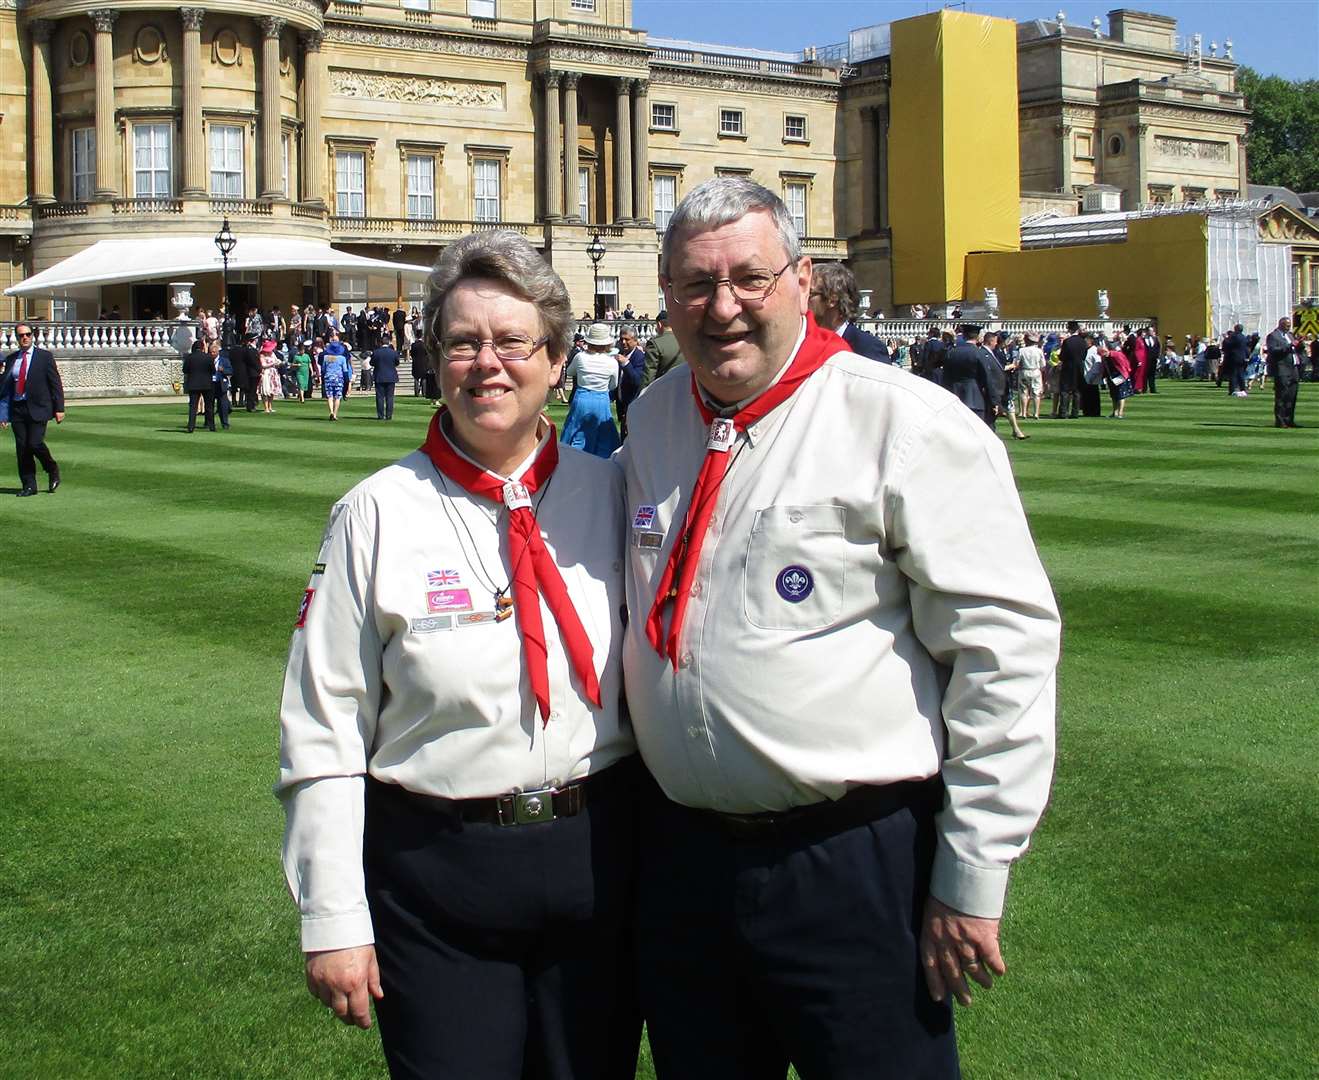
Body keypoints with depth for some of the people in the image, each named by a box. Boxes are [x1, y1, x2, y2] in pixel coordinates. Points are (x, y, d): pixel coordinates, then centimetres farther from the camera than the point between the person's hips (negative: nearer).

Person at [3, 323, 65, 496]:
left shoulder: (45, 356, 1)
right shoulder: (11, 359, 12)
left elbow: (56, 383, -1)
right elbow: (6, 385, 14)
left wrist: (59, 409, -7)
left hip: (38, 408, -4)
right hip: (17, 409, 4)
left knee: (35, 443, -14)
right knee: (21, 447, 2)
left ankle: (52, 470, 13)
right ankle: (28, 486, 9)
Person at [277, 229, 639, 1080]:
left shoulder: (610, 494, 1)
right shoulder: (379, 514, -6)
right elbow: (324, 730, -5)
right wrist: (333, 921, -5)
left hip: (598, 856, 3)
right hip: (436, 877, -2)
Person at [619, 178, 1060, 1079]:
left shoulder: (908, 422, -12)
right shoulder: (651, 422, 9)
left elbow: (1005, 648, -14)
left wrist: (972, 877, -13)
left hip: (857, 863, -5)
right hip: (680, 853, 6)